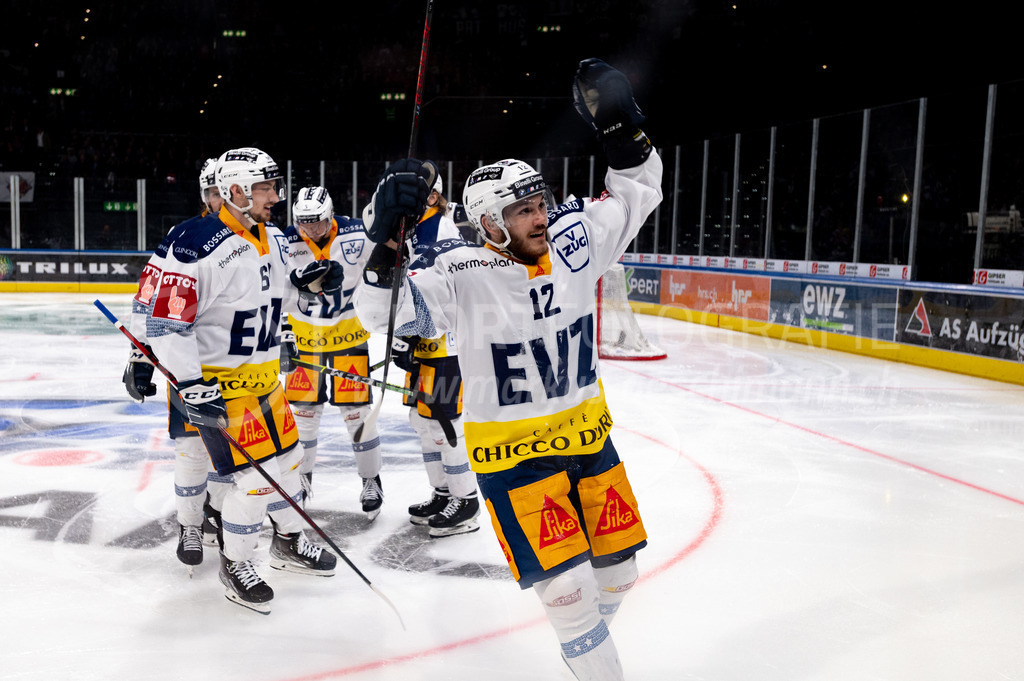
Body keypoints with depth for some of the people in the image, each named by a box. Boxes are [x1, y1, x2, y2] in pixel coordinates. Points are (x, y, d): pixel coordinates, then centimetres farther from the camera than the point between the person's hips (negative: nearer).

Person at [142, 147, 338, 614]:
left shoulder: (273, 240, 3)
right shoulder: (197, 247, -24)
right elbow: (165, 321, -24)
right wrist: (191, 385, -25)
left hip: (264, 377, 8)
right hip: (217, 383, -8)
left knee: (287, 458, 18)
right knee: (256, 478, -7)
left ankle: (289, 543, 39)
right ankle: (235, 564, 17)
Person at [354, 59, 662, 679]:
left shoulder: (574, 237, -5)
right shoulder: (463, 274, -19)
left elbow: (637, 192, 6)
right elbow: (382, 313, -24)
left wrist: (622, 128, -9)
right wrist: (385, 243, -39)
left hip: (586, 433, 6)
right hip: (512, 451, -5)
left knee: (619, 565, 16)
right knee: (566, 585, -7)